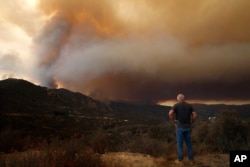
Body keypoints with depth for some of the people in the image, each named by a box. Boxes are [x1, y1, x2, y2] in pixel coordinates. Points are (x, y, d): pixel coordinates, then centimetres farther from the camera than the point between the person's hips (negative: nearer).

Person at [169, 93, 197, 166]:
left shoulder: (176, 105, -3)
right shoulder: (189, 105, 9)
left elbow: (170, 113, -20)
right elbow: (195, 115, 0)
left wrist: (173, 121, -6)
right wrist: (191, 122, 10)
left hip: (180, 126, -3)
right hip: (187, 127, 4)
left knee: (180, 143, 5)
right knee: (189, 143, 13)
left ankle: (180, 160, 12)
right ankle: (191, 160, 20)